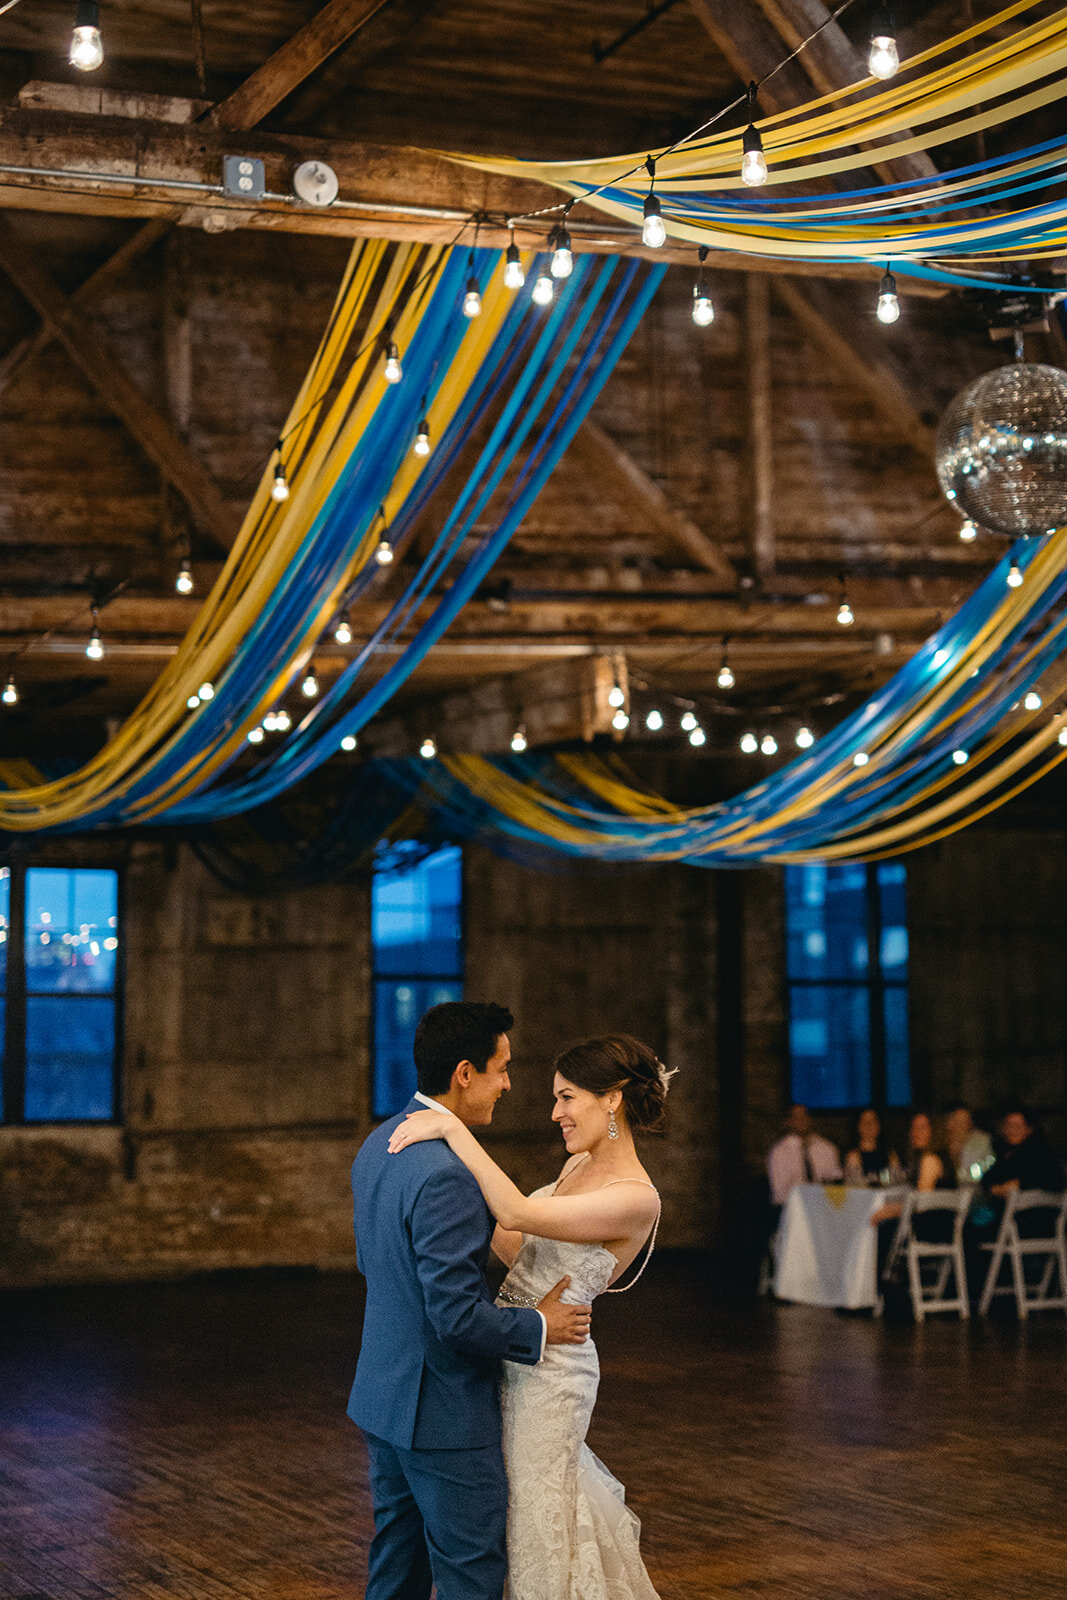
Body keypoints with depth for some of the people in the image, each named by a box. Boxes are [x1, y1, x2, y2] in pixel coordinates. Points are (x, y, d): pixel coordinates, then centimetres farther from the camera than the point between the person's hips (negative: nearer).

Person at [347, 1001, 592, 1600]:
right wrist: (537, 1327, -11)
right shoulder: (446, 1174, -26)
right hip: (442, 1412, -9)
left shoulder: (378, 1146, 5)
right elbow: (457, 1317, -27)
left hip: (383, 1394, 10)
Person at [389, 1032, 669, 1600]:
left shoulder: (636, 1199, -23)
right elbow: (522, 1254, 10)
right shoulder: (578, 1165, 6)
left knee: (541, 1520, 6)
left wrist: (454, 1130, -32)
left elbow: (518, 1215, -33)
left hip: (548, 1366, -9)